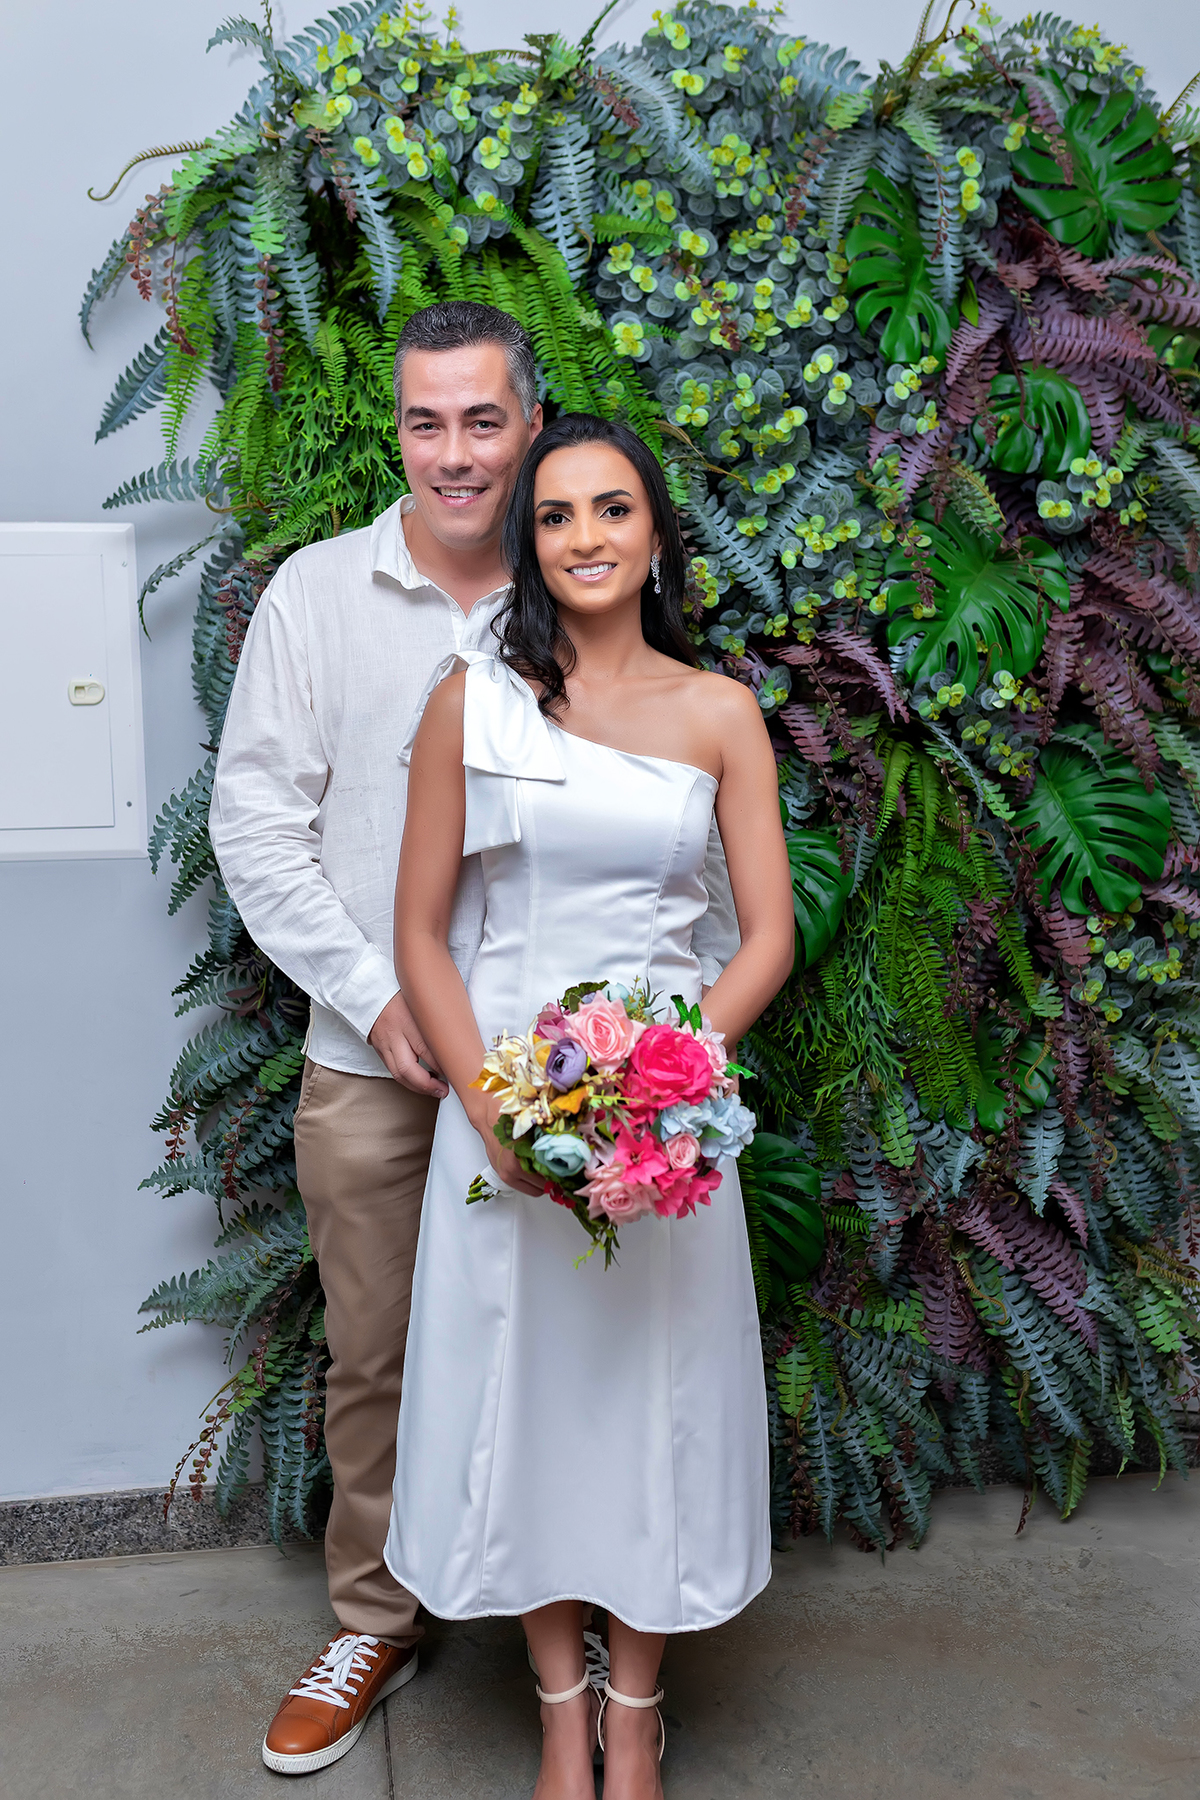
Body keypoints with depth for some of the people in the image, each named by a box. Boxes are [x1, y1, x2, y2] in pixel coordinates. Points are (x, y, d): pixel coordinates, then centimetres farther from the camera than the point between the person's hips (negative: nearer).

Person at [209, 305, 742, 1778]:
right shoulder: (318, 591, 1)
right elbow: (257, 814, -1)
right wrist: (375, 995, -9)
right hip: (373, 1064, 0)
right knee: (374, 1357, 12)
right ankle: (373, 1624, 34)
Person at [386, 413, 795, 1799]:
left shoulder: (719, 714, 1)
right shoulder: (473, 699, 0)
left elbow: (769, 939, -1)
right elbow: (418, 931, 0)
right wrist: (489, 1103, -13)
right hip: (499, 1101, 0)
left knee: (655, 1393, 10)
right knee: (520, 1387, 10)